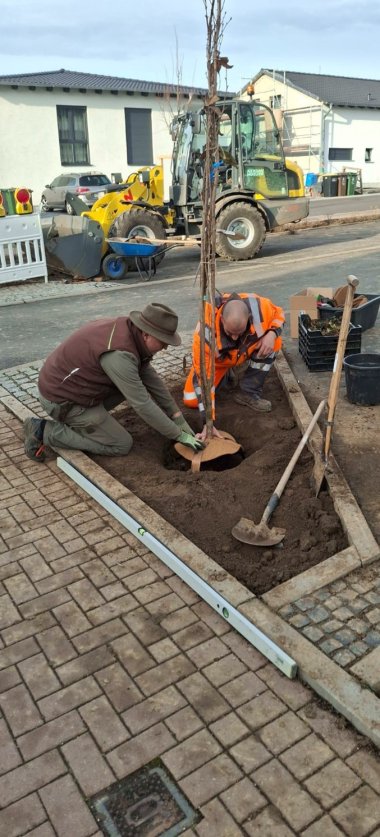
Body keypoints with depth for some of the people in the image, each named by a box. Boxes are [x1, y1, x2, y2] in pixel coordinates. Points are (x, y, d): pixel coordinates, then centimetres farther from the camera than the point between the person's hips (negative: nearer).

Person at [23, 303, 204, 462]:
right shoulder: (119, 353, -30)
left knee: (134, 383, 6)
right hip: (61, 399, -9)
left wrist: (178, 418, 7)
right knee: (122, 445, 0)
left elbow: (151, 378, 6)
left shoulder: (129, 330, -2)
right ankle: (45, 431, -3)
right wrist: (179, 435, -15)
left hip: (62, 383, 9)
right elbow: (143, 404, -26)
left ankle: (80, 419, 11)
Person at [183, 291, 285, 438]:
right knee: (191, 400, -13)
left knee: (274, 342, -27)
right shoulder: (205, 333, -42)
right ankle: (226, 375, 15)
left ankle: (248, 393, -11)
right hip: (217, 362, -2)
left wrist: (272, 334, -33)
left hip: (245, 353, 2)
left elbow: (278, 313, -9)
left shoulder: (258, 306, -35)